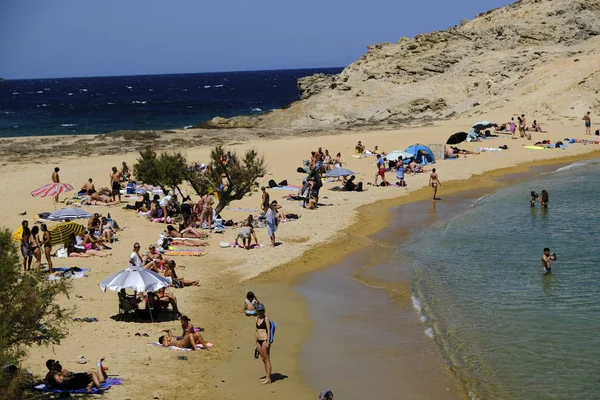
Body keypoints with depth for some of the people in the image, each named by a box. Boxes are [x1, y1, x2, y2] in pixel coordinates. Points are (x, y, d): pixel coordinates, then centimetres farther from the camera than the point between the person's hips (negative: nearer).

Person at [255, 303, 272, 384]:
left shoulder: (266, 318, -9)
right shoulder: (257, 318, 12)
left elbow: (269, 331, -12)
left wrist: (268, 342, -18)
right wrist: (256, 343, 17)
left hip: (265, 340, -8)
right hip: (259, 341, 8)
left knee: (267, 359, -4)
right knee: (263, 359, 13)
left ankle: (268, 379, -1)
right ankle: (267, 377, 20)